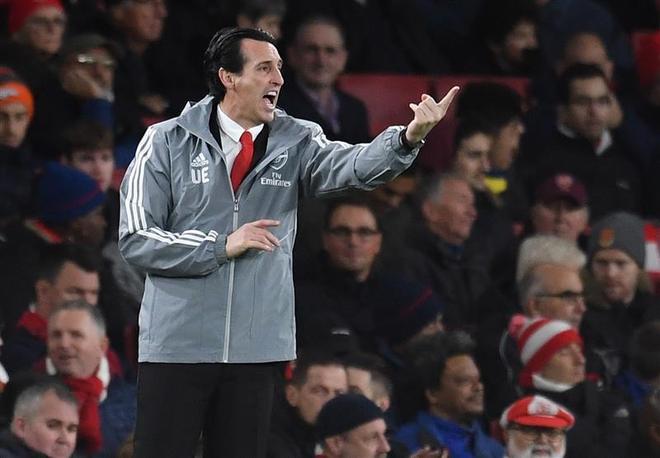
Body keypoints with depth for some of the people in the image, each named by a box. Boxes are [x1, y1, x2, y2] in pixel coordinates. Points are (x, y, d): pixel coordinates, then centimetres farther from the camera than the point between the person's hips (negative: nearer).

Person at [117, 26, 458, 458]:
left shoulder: (295, 143, 5)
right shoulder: (168, 142, -1)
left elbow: (353, 165, -15)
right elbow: (135, 239, -5)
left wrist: (409, 137, -35)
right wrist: (222, 245, -16)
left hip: (257, 348, 3)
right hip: (176, 346, -2)